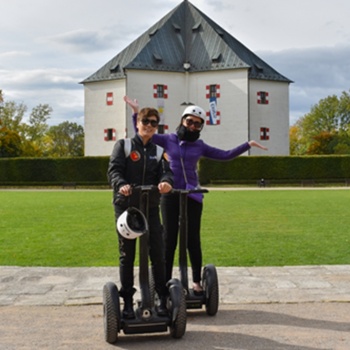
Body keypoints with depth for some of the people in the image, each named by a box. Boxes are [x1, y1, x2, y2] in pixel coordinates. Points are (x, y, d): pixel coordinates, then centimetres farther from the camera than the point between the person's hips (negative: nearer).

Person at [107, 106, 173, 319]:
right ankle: (128, 301, 15)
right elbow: (114, 170, -9)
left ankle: (163, 298, 14)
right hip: (126, 206, -2)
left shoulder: (159, 151, 11)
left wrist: (166, 182, -29)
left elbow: (166, 171, -4)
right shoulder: (123, 145, 3)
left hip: (151, 208, 2)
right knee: (127, 255, 5)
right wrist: (121, 184, -31)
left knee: (158, 254, 2)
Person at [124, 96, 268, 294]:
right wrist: (136, 112, -6)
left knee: (193, 240, 4)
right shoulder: (168, 140, 7)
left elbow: (226, 155, 10)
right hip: (170, 196, -1)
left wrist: (248, 145, 4)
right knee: (169, 240, 4)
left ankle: (197, 281, 15)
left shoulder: (200, 146, 10)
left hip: (192, 197, 1)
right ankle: (166, 282, 12)